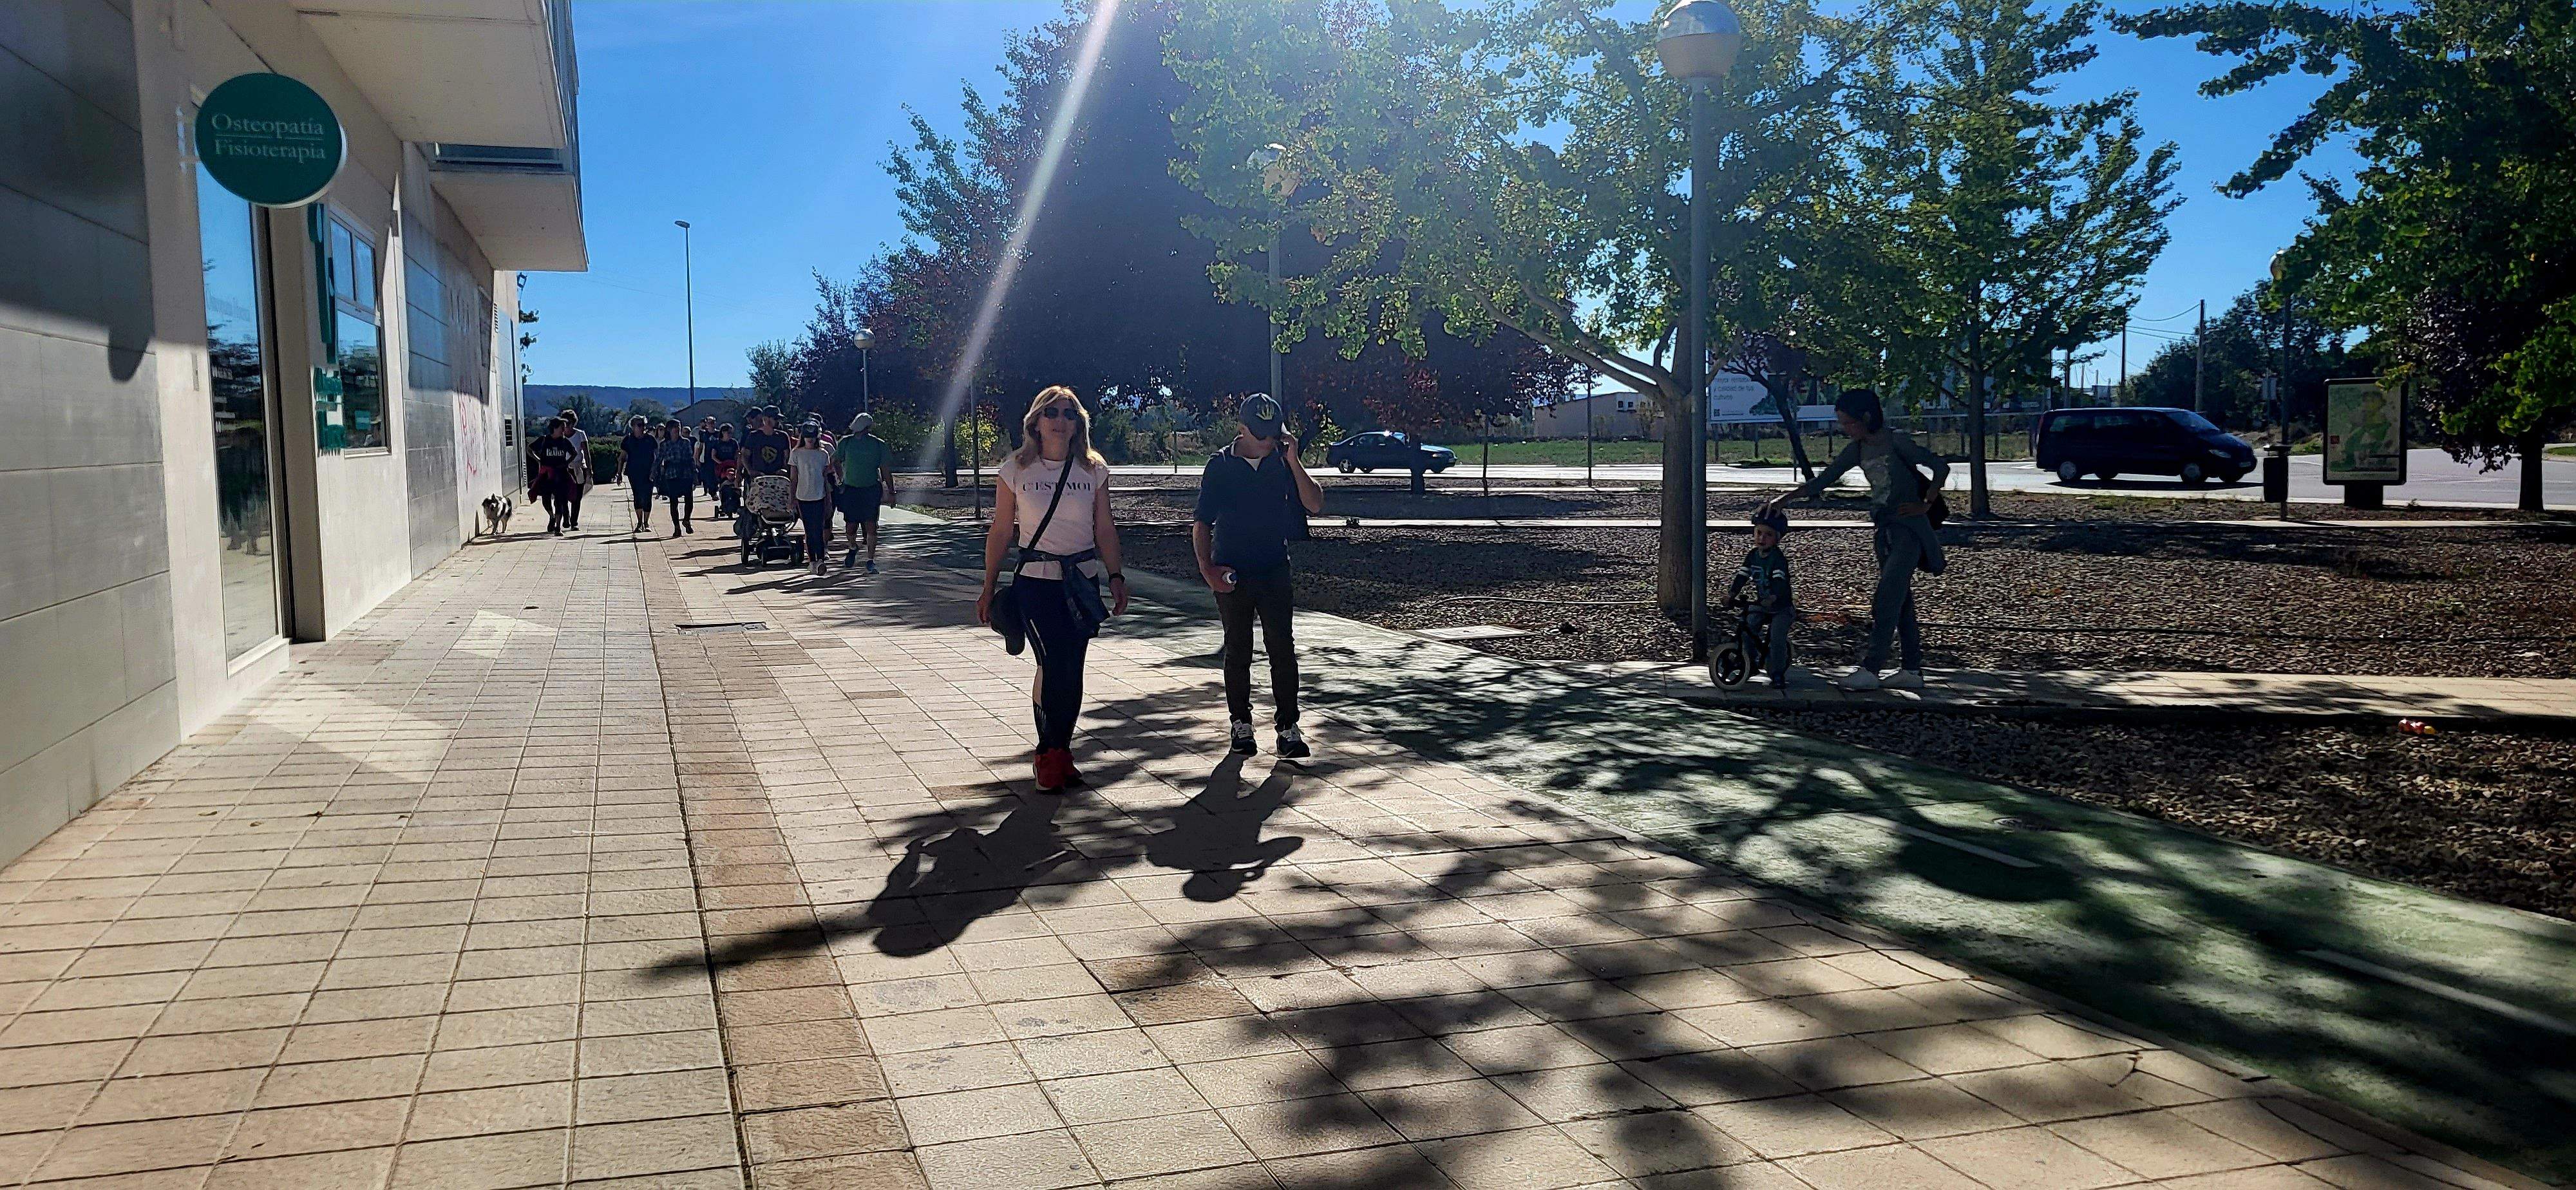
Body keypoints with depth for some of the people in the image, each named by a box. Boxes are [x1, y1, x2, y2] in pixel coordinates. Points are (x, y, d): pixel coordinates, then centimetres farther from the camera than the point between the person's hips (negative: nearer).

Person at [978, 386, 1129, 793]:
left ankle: (1055, 754, 13)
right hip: (1036, 581, -2)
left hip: (1083, 581, 2)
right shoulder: (1016, 469, 1)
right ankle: (1052, 753, 4)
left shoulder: (1093, 470, 6)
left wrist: (1115, 577, 0)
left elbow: (1105, 529, 9)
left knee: (1070, 671, 1)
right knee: (1055, 667, -12)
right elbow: (1000, 532, 4)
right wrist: (988, 588, 3)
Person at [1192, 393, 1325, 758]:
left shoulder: (1284, 462, 2)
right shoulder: (1220, 466, -2)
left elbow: (1315, 505, -8)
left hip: (1275, 571, 1)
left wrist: (1293, 461, -16)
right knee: (1238, 652, 9)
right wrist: (1207, 568, -11)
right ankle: (1240, 723, 20)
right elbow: (1201, 523, 0)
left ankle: (1288, 727, -1)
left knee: (1283, 649, -4)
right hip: (1232, 574, -1)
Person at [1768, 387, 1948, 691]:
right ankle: (1912, 670, 12)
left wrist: (1925, 505, -11)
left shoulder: (1896, 442, -13)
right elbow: (1823, 480, 8)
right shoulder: (1857, 450, 8)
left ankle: (1871, 669, -15)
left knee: (1886, 597, -14)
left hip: (1909, 528, -8)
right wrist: (1785, 497, 0)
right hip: (1885, 529, 8)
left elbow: (1941, 467, -11)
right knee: (1900, 600, 8)